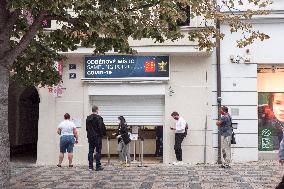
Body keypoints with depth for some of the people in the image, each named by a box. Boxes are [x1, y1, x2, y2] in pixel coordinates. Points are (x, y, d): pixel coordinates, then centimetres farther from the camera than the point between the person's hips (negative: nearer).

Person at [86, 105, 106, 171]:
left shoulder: (88, 118, 8)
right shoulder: (98, 118, -13)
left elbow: (87, 128, 14)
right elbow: (102, 127, -14)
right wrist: (104, 133, 1)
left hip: (90, 137, 6)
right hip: (98, 137, -6)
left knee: (90, 152, 8)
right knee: (98, 152, -2)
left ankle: (90, 166, 9)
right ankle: (98, 166, -2)